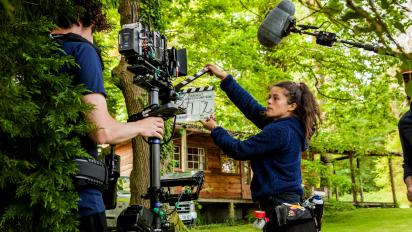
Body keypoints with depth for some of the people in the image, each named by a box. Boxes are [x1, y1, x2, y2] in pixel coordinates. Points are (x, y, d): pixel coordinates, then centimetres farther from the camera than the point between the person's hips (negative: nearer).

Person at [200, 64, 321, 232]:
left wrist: (214, 129, 2)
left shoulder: (280, 131, -18)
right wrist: (225, 78, 10)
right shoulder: (283, 123, 8)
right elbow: (250, 105, 10)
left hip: (282, 209, -9)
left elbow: (239, 150, -13)